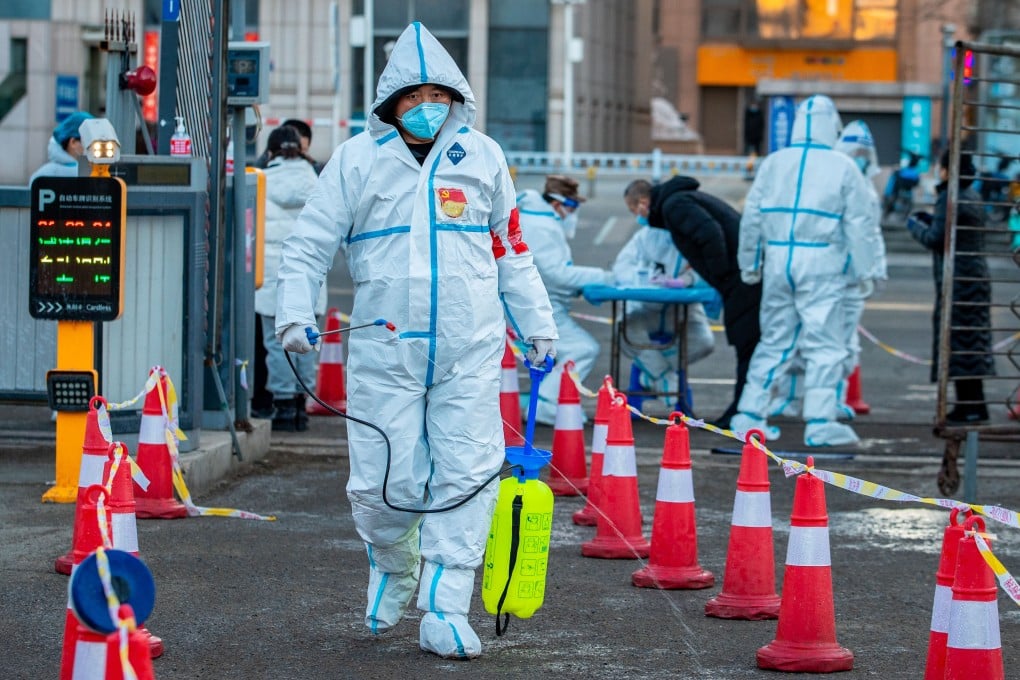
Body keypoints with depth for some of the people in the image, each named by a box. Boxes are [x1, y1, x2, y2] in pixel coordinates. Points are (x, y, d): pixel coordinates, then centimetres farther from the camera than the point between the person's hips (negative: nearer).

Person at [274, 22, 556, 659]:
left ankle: (445, 611, 0)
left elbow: (511, 250, 18)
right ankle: (391, 567, 28)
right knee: (386, 483, -3)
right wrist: (295, 312, -8)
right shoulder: (357, 160, 3)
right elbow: (310, 243, 5)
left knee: (466, 478, -6)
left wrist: (537, 325, 18)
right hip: (384, 351, -1)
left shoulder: (483, 157, 10)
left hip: (470, 351, 2)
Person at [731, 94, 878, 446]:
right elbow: (859, 222, 0)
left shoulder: (773, 163, 8)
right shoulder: (843, 167, -1)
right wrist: (861, 268, 10)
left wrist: (750, 263, 21)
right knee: (825, 344, -1)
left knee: (773, 340, 13)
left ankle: (750, 414, 14)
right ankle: (820, 422, -5)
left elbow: (752, 216, 11)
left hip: (778, 260, 4)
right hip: (821, 263, -4)